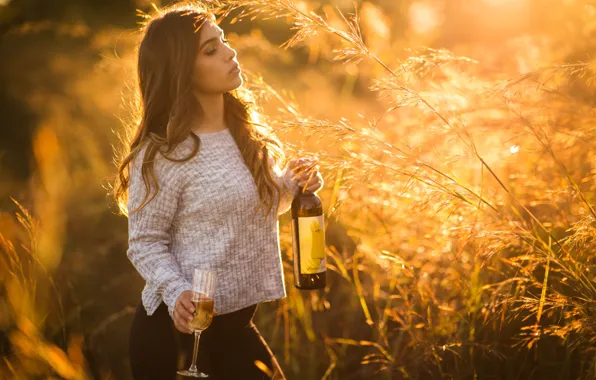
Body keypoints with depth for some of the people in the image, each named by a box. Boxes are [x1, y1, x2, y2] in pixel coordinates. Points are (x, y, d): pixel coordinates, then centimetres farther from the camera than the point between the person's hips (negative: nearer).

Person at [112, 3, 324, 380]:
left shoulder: (244, 131, 5)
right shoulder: (162, 152, -16)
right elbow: (145, 242, -12)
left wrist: (291, 183, -1)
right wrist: (176, 292, -28)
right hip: (180, 325, -6)